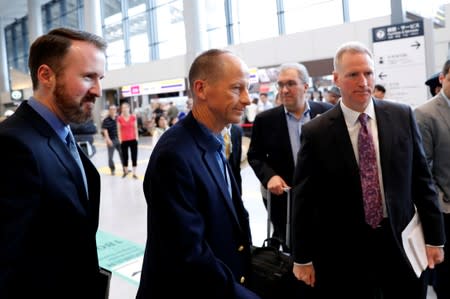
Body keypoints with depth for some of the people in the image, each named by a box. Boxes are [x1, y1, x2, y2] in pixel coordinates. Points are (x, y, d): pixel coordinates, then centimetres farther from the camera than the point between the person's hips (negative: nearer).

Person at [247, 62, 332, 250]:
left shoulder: (327, 113, -3)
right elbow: (255, 156, 2)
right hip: (282, 198, -1)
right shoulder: (265, 120, -4)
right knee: (290, 247, 13)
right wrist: (270, 176, -15)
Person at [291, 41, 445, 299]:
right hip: (343, 254, -2)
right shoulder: (316, 132, -9)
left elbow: (422, 179, 5)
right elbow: (304, 200, -5)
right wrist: (302, 258, -2)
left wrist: (435, 237, 5)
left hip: (401, 243, 3)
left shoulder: (403, 116, -1)